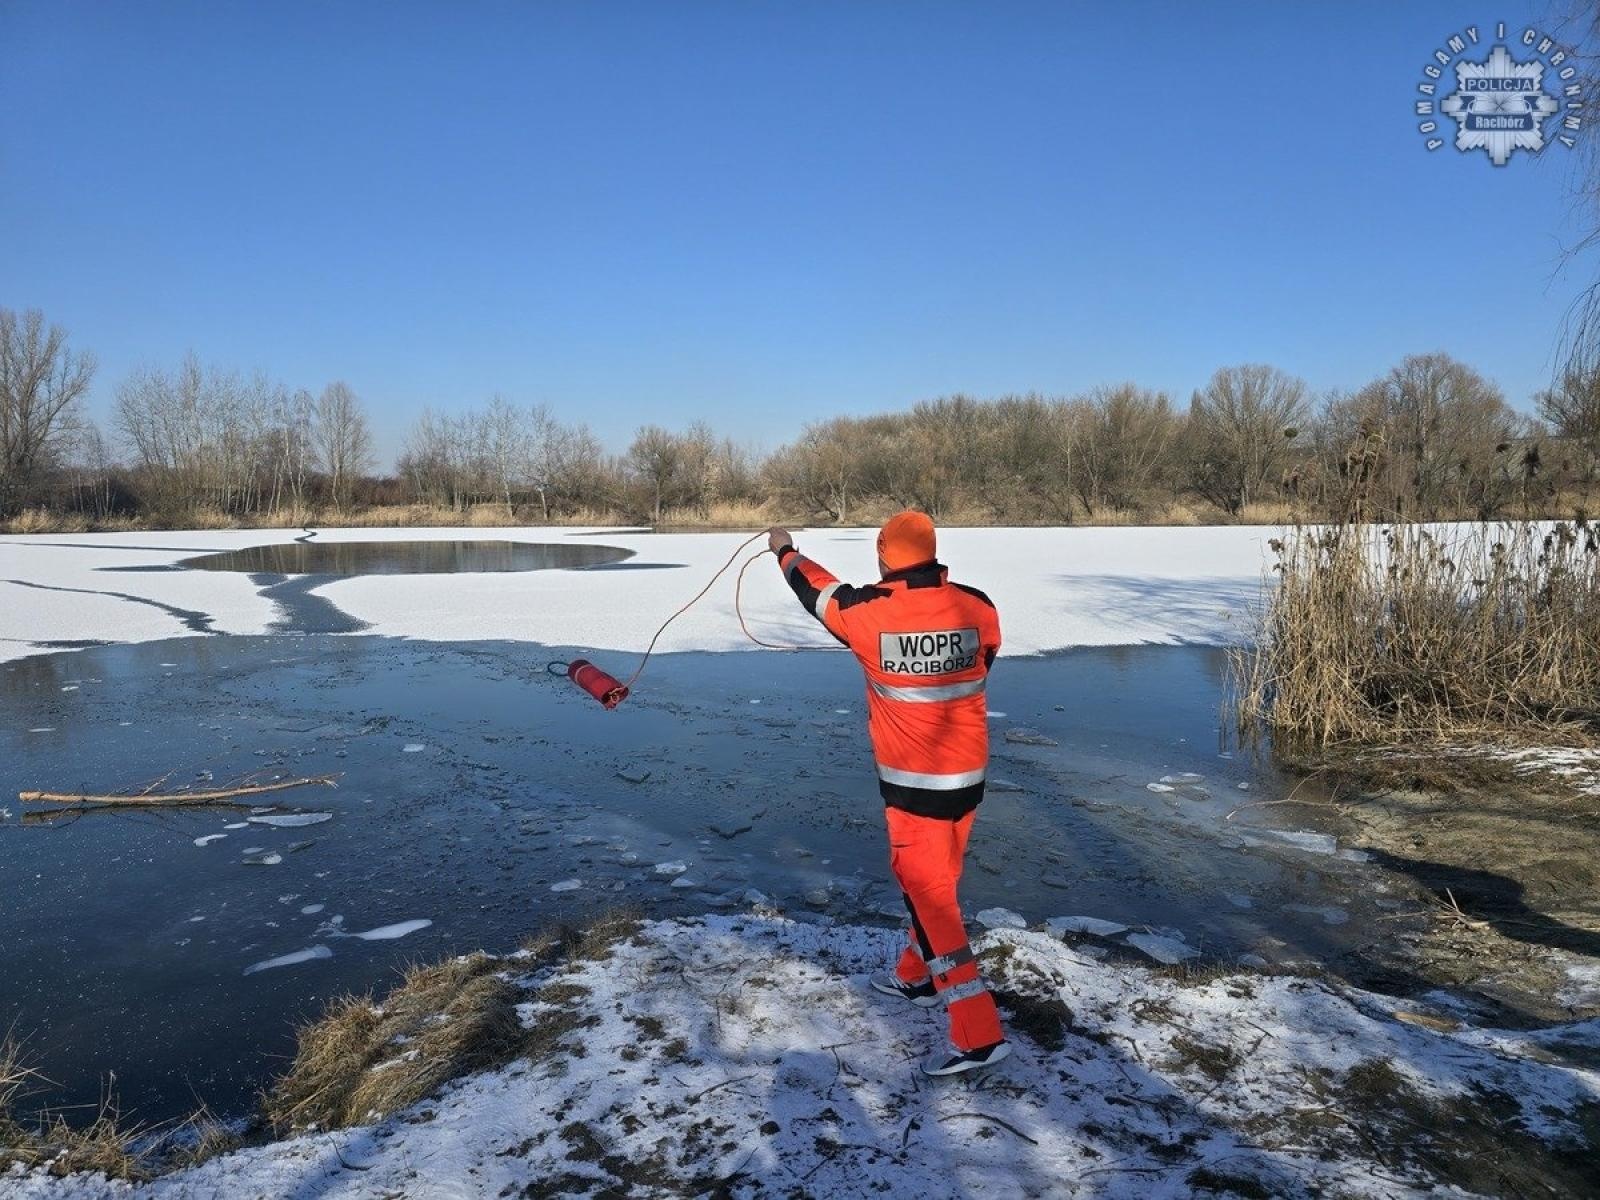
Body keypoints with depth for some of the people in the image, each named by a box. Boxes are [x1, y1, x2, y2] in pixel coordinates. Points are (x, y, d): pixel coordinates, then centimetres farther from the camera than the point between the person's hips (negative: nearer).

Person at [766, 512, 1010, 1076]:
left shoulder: (869, 612, -16)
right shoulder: (977, 607, -7)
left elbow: (818, 589, 4)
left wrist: (785, 550, 24)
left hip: (913, 782, -5)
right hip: (969, 774, 6)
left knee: (927, 892, 2)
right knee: (935, 878, 23)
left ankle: (978, 1034, 2)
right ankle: (918, 976, 43)